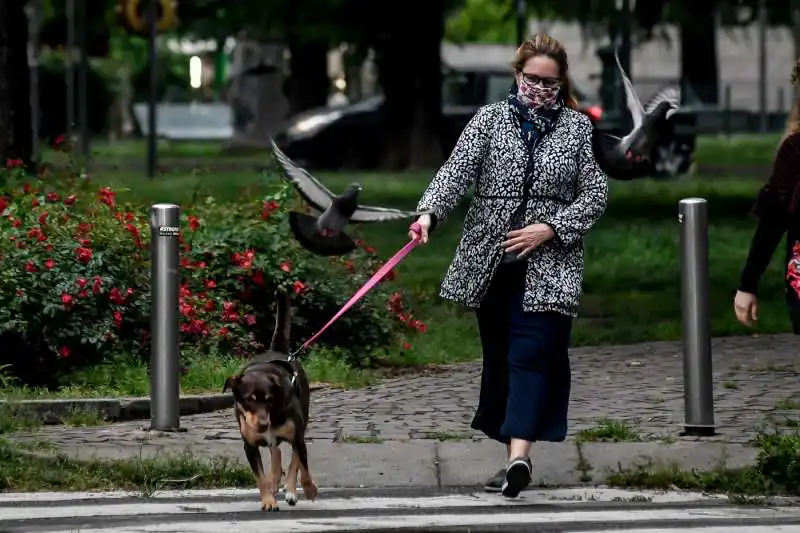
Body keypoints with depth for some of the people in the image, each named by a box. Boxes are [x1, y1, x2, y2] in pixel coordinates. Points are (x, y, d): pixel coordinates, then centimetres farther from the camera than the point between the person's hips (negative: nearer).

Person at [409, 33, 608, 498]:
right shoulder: (490, 119, 5)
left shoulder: (579, 128, 4)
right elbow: (457, 171, -5)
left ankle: (518, 456, -26)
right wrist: (429, 213, -23)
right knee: (499, 355, 7)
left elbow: (595, 195, 2)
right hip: (491, 262, 3)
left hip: (548, 265, -3)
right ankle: (517, 455, 16)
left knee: (531, 355, -14)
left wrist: (550, 229, -11)